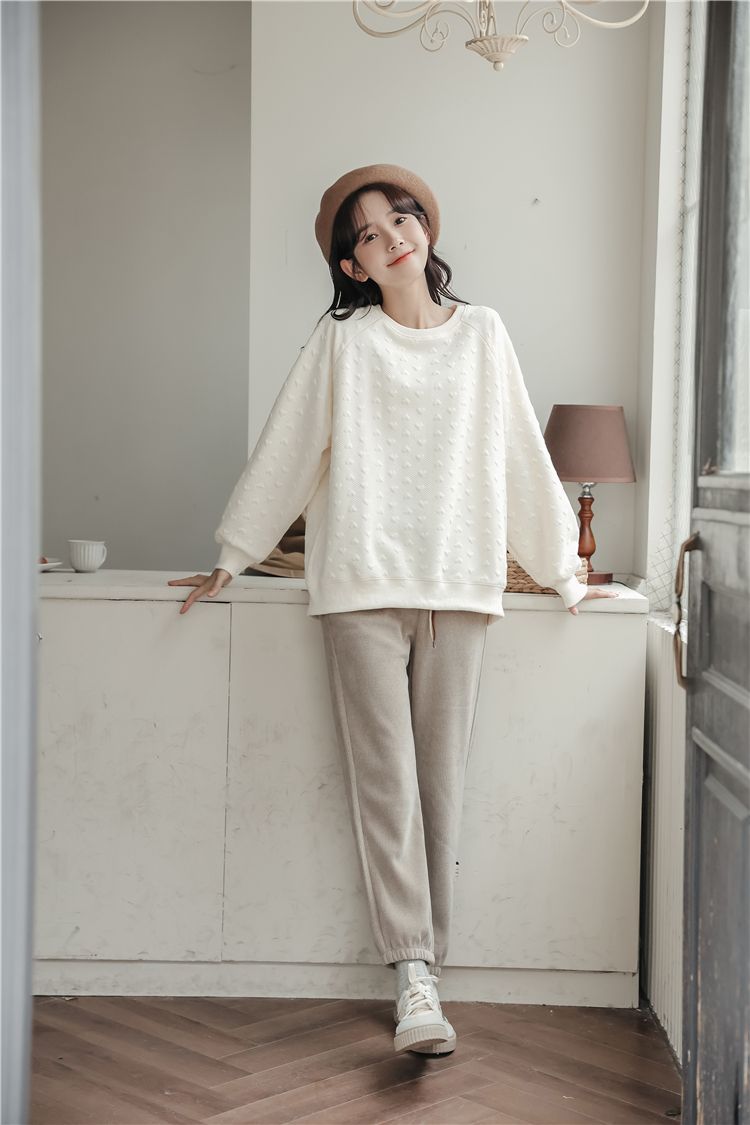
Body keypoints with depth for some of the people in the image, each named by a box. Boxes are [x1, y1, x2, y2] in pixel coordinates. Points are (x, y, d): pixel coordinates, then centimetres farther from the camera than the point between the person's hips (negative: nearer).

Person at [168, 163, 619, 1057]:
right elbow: (287, 450, 10)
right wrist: (230, 561, 12)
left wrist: (561, 573, 18)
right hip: (362, 586, -2)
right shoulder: (341, 341, 6)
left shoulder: (481, 334, 12)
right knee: (384, 781, -7)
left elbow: (519, 453, 15)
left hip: (456, 586, 2)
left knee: (439, 783, 1)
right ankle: (414, 978, -7)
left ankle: (423, 964, 8)